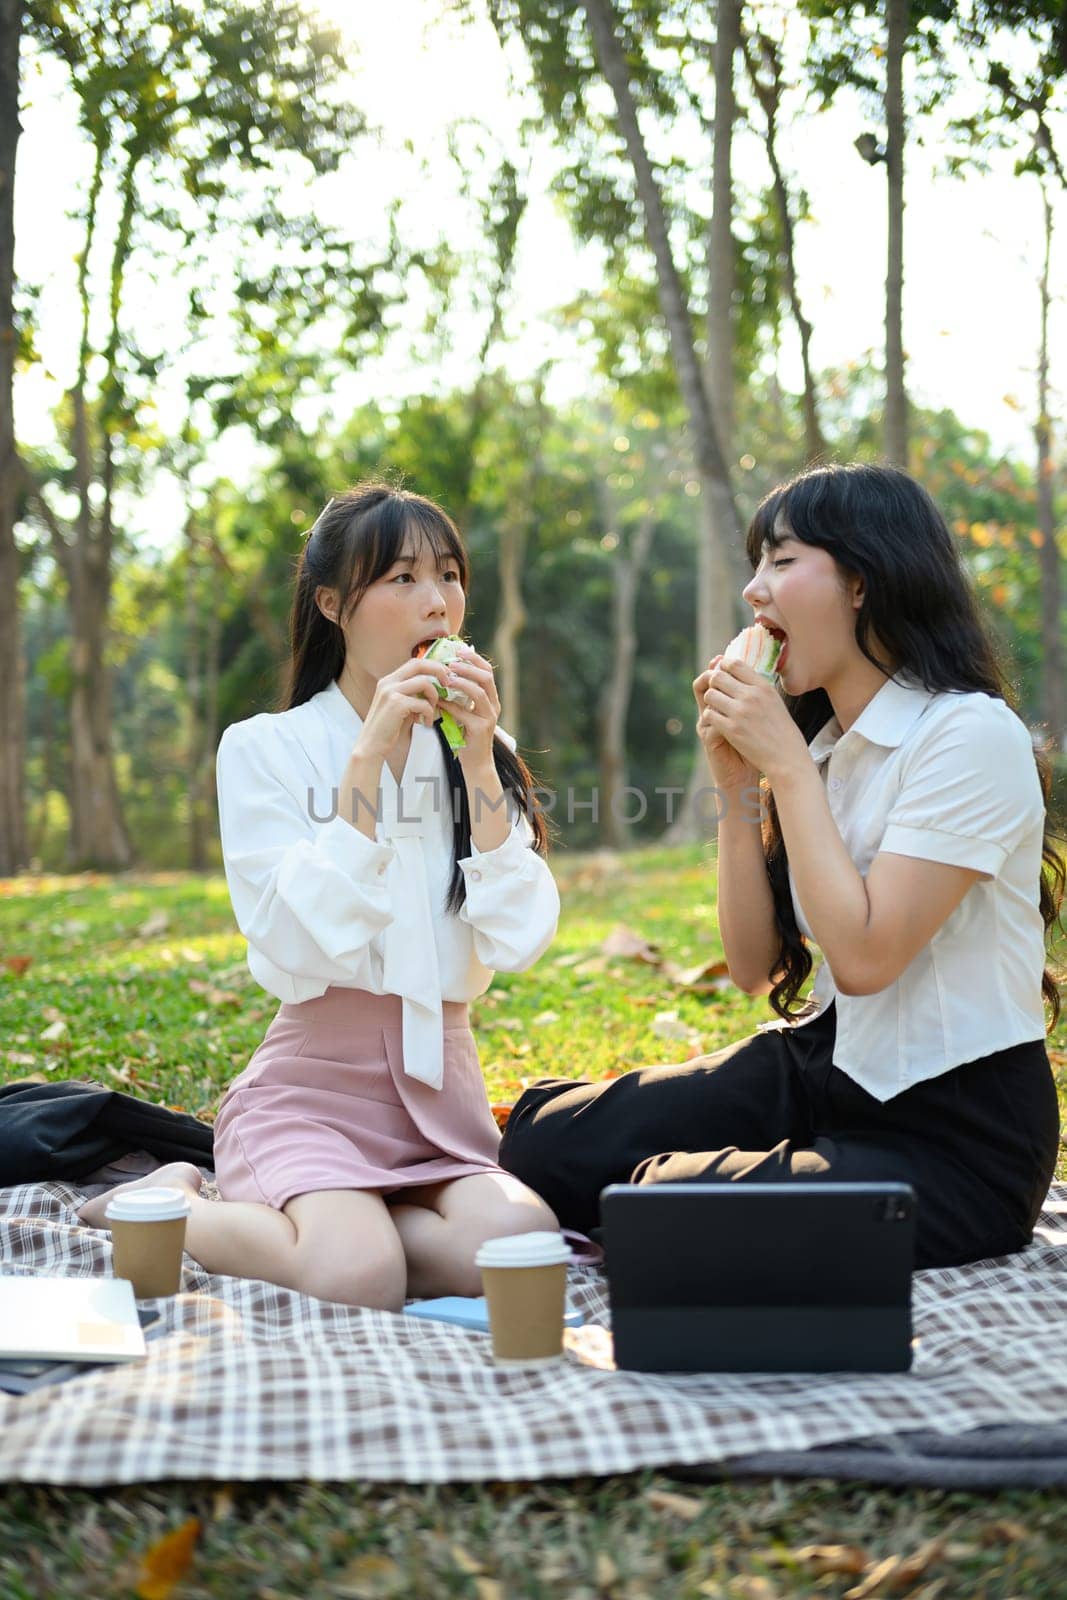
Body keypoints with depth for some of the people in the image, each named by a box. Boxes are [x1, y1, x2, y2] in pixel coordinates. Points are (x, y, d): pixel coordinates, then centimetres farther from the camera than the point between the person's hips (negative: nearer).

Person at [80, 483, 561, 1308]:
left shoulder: (482, 751, 11)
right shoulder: (265, 748, -1)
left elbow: (518, 944, -2)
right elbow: (296, 952, -15)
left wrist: (477, 764, -8)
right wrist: (370, 760, -16)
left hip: (440, 1085, 4)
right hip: (316, 1079, -3)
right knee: (361, 1277, -31)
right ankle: (166, 1206, 0)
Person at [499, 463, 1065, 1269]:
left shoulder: (971, 735, -16)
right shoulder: (823, 742, 9)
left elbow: (864, 956, -24)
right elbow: (754, 967, 6)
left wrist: (786, 764, -17)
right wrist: (737, 785, -5)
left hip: (956, 1134, -7)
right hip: (824, 1068, 7)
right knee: (546, 1140, -7)